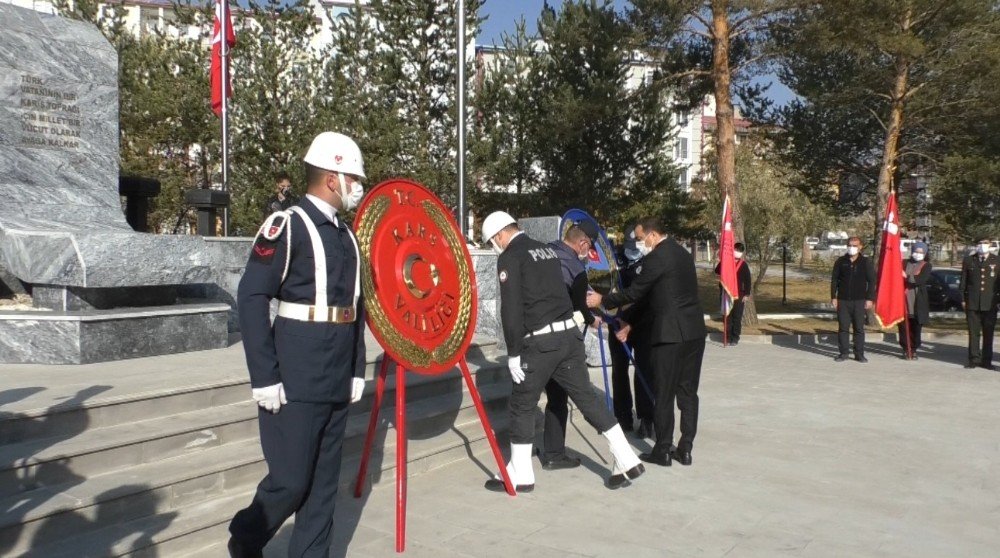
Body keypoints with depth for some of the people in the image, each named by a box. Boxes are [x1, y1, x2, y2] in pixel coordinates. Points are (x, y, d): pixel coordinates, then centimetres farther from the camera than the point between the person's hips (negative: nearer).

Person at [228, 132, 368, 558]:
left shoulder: (346, 235, 14)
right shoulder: (287, 225, -9)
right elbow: (251, 299, -14)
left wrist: (357, 370, 14)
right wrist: (264, 378, -17)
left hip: (337, 384, 7)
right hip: (295, 384, -7)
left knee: (324, 484, 11)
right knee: (290, 480, 1)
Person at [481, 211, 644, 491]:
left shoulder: (510, 257, -6)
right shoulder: (547, 249, 15)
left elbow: (511, 309, -13)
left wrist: (513, 353, -10)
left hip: (540, 342, -7)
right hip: (569, 333, 7)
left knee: (522, 404, 6)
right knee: (586, 395, 12)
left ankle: (520, 474, 15)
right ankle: (627, 460, 13)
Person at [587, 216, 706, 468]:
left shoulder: (656, 258, -11)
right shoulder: (683, 253, 16)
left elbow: (634, 292, -8)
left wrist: (602, 300, 6)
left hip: (670, 334, -8)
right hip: (694, 331, 8)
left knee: (664, 394, 1)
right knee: (688, 391, 10)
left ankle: (663, 451, 7)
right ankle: (685, 449, 14)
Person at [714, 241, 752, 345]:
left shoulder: (743, 264, 1)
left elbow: (748, 280, 2)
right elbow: (717, 273, 6)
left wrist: (746, 294, -1)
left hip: (739, 295, -1)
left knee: (737, 317, 2)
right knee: (727, 317, 3)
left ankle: (735, 338, 9)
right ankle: (728, 337, 10)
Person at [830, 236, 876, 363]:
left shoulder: (866, 262, 3)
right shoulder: (840, 261, 6)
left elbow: (872, 281, 3)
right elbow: (834, 280, 8)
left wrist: (870, 299, -4)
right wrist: (833, 297, 1)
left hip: (860, 301, -1)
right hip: (843, 300, 1)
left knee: (859, 328, 2)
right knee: (843, 328, 3)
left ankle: (859, 354, 8)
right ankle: (843, 353, 10)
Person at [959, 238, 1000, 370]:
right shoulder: (968, 260, 8)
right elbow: (963, 281, 9)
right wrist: (963, 299, 3)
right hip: (972, 303, 0)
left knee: (988, 333, 4)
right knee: (974, 333, 3)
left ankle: (986, 360, 10)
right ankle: (974, 359, 9)